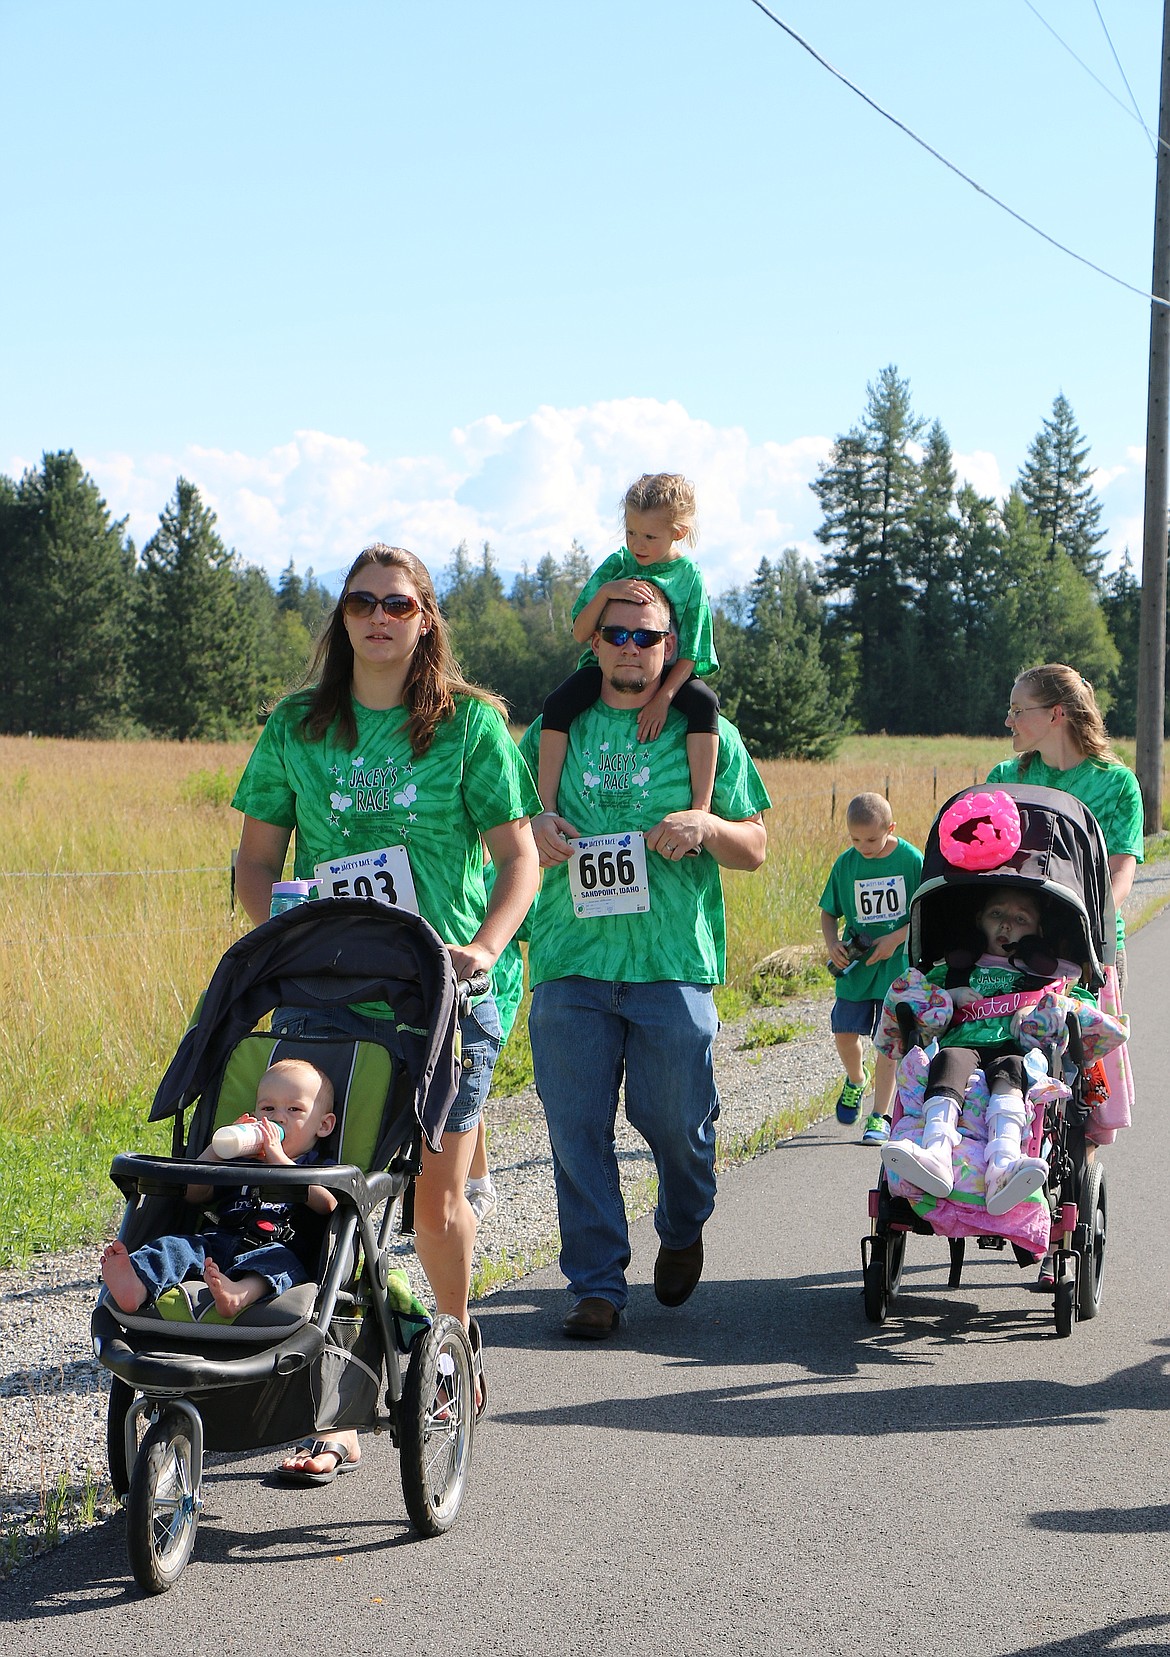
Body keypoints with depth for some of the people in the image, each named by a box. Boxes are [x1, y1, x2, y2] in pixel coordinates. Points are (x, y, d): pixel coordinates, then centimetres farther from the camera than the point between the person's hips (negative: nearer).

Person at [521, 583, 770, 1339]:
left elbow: (756, 848, 9)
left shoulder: (706, 733, 10)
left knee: (677, 1120, 2)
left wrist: (707, 827, -12)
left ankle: (683, 1232, 32)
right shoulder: (553, 731, 14)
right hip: (570, 963, 1)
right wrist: (533, 830, -3)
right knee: (578, 1129, -2)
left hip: (673, 963, -1)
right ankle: (598, 1284, 7)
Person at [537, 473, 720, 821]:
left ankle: (701, 806, -31)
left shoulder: (689, 577, -6)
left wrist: (663, 698, -26)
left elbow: (688, 654, -9)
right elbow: (580, 633, -7)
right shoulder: (616, 566, -2)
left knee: (703, 701, -32)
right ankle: (546, 806, -23)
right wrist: (605, 592, -25)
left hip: (668, 674, -1)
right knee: (558, 703, -26)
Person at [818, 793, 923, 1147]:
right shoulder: (845, 864, -2)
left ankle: (880, 1117, 4)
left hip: (898, 963, -3)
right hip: (855, 965, 3)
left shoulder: (912, 860, -9)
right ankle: (855, 1081, 35)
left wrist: (895, 938, -16)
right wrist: (832, 943, -11)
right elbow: (828, 912, 8)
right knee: (845, 1032, 2)